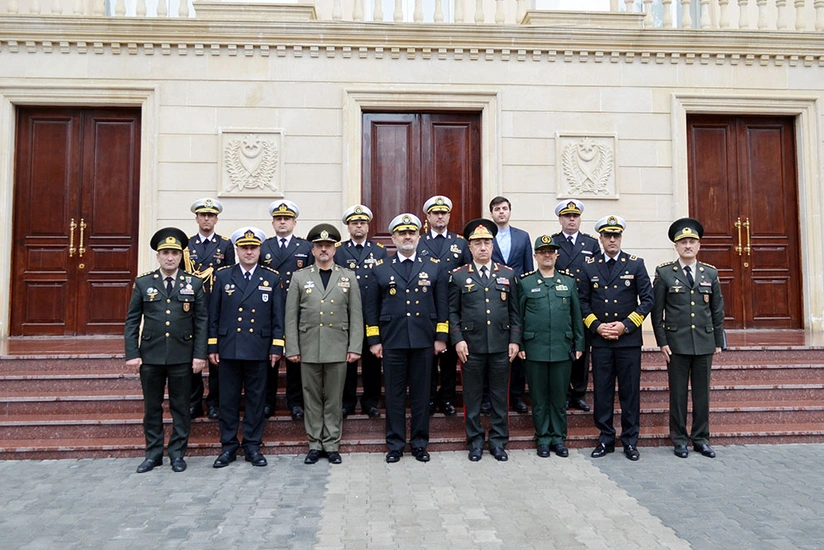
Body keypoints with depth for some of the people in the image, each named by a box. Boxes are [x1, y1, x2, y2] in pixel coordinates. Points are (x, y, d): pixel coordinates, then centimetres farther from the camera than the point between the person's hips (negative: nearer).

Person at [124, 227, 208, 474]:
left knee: (180, 407, 8)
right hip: (150, 355, 1)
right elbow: (132, 321, 4)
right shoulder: (143, 283, 4)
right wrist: (132, 354, -4)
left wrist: (200, 354, -6)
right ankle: (153, 453, 24)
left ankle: (177, 453, 20)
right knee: (152, 407, 11)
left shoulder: (194, 284, 2)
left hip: (182, 356, -1)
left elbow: (201, 322, 0)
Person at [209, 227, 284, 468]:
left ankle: (252, 445, 19)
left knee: (256, 399, 7)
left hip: (259, 349, 0)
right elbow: (213, 314, 6)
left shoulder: (272, 278, 4)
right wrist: (212, 346, 2)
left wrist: (276, 348, -2)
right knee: (228, 399, 7)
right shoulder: (222, 275, 5)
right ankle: (228, 446, 20)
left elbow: (278, 316, 3)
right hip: (228, 348, 1)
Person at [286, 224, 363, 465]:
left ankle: (331, 445, 19)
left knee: (334, 399, 7)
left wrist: (355, 347, -4)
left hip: (338, 349, 0)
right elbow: (291, 317, 3)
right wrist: (292, 349, -2)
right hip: (308, 348, 1)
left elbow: (356, 316, 2)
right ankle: (314, 444, 21)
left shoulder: (348, 277, 6)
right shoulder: (299, 277, 6)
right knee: (312, 398, 9)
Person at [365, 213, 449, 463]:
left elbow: (442, 305, 7)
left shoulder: (434, 267, 8)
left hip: (424, 342, 1)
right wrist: (374, 340, 0)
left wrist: (441, 337, 1)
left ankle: (420, 443, 21)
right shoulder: (380, 269, 6)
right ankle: (395, 444, 19)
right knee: (394, 395, 6)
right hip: (392, 342, 0)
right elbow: (371, 307, 6)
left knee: (421, 394, 8)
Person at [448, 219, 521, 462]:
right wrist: (457, 340, -7)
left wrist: (515, 340, 1)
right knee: (472, 397, 7)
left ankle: (498, 441, 22)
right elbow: (452, 312, 2)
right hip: (471, 346, -1)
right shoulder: (458, 275, 3)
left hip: (501, 346, 1)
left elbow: (514, 311, 8)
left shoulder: (508, 274, 7)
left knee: (500, 396, 9)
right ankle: (475, 441, 21)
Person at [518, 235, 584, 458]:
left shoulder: (569, 282, 9)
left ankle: (559, 437, 22)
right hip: (535, 350, -1)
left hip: (562, 350, 2)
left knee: (559, 396, 9)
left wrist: (579, 344, 7)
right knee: (539, 397, 7)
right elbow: (517, 316, 2)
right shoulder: (525, 282, 2)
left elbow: (576, 315, 10)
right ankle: (543, 438, 20)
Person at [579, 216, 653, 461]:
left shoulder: (635, 264, 3)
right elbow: (583, 302, 7)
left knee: (630, 391, 5)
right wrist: (596, 326, -7)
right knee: (602, 391, 6)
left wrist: (625, 325, -10)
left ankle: (630, 440, 17)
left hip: (629, 338, -1)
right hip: (600, 339, 1)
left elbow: (647, 299, -1)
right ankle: (605, 439, 18)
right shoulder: (589, 266, 6)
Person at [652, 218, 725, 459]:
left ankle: (701, 438, 22)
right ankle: (679, 439, 16)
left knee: (702, 393, 9)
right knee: (678, 393, 5)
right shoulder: (664, 273, -2)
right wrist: (662, 342, -7)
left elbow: (717, 310, 11)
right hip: (677, 343, -3)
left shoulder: (710, 273, 7)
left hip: (705, 343, 3)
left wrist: (719, 341, 8)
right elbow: (657, 310, -2)